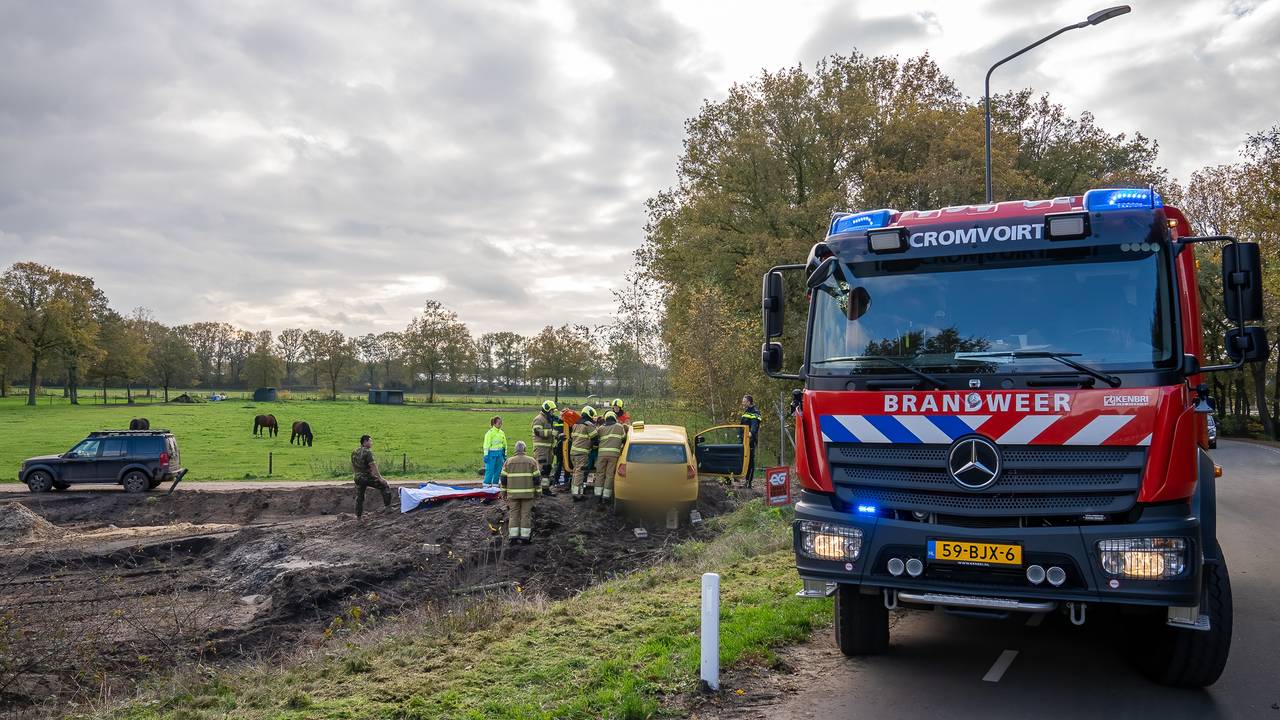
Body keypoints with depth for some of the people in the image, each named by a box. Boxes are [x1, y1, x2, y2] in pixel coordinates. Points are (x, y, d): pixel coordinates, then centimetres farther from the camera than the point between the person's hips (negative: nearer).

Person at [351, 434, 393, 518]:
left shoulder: (354, 452, 7)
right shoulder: (367, 452, -17)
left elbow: (352, 466, 15)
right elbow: (373, 466, -20)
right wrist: (380, 478, -14)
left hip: (358, 478, 7)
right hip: (368, 477, -7)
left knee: (359, 496, 17)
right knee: (385, 486, 6)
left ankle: (358, 514, 22)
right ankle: (387, 505, 5)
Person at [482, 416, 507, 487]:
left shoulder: (502, 433, 11)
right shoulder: (490, 432, -8)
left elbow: (504, 444, 19)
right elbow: (486, 445, -9)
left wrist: (505, 455, 18)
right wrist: (486, 455, -13)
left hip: (499, 454, 6)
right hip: (492, 453, -6)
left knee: (498, 470, 8)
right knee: (490, 470, -7)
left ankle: (495, 485, 17)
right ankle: (486, 485, -1)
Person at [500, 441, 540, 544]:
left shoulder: (508, 461, 4)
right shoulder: (532, 461, 1)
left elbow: (503, 478, 4)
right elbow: (536, 478, -1)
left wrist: (504, 491, 13)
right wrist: (537, 491, 6)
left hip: (513, 493, 1)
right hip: (528, 493, -1)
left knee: (513, 513, 6)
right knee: (526, 513, 3)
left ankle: (513, 536, 3)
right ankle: (525, 537, 3)